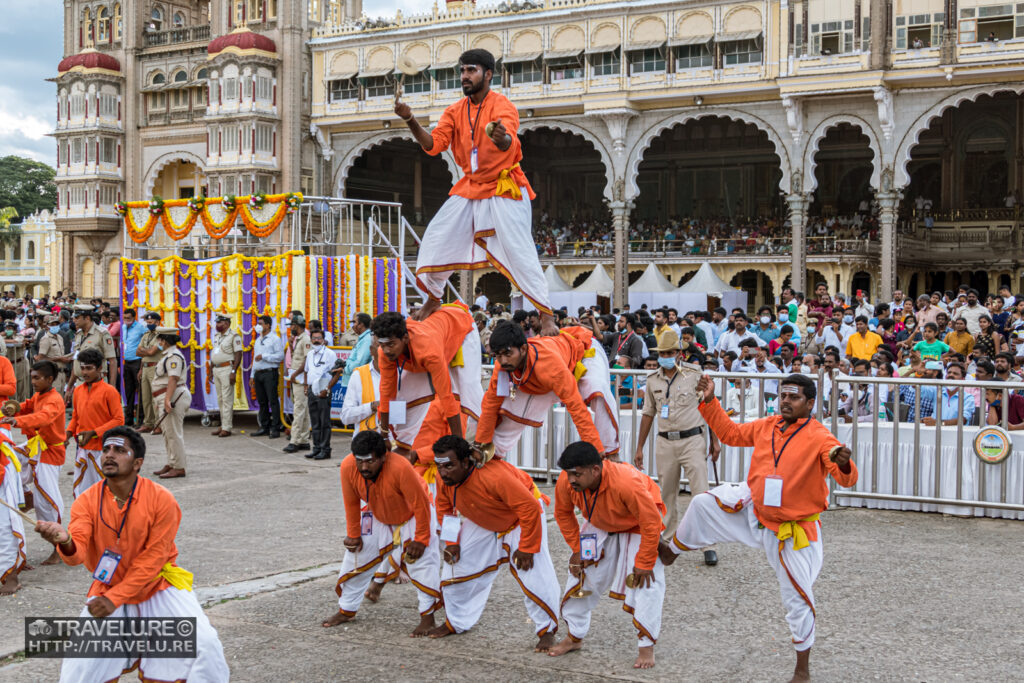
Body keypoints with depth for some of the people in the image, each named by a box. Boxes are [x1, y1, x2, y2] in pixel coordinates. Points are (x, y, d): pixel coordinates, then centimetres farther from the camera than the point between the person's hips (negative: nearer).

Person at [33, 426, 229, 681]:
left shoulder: (161, 499, -17)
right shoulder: (87, 501, -10)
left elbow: (151, 560, -15)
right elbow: (76, 554, -23)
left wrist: (114, 599, -20)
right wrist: (66, 543, -48)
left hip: (157, 586, -2)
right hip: (108, 589, 2)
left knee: (204, 643, -17)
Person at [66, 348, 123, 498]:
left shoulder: (109, 391, -9)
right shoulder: (78, 390, 9)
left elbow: (119, 420, -11)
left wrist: (94, 433, -17)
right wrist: (69, 433, 3)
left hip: (102, 448, -6)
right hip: (82, 449, 6)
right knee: (80, 489, 9)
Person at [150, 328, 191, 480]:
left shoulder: (173, 356, -15)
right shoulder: (168, 355, 21)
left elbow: (173, 379, -25)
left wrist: (167, 399, -33)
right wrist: (163, 400, 27)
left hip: (173, 397, -12)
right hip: (166, 398, 12)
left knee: (173, 433, -9)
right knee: (168, 433, 16)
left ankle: (179, 468, -7)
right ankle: (171, 464, 24)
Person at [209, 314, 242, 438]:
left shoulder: (234, 336, -8)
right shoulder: (216, 336, 17)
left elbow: (238, 354, -14)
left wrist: (234, 372, -20)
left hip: (227, 369, -8)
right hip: (216, 369, 8)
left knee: (227, 399, -8)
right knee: (220, 399, 10)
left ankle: (227, 428, -8)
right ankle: (223, 425, 16)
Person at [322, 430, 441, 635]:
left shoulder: (400, 468, -41)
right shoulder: (348, 467, -28)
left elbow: (420, 505, -28)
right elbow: (351, 503, -9)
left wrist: (421, 539, -23)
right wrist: (353, 534, -2)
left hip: (413, 516, -4)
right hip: (377, 517, 4)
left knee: (421, 559, -16)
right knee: (356, 558, 5)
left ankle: (427, 617, -4)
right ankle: (346, 610, 23)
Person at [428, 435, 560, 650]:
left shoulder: (494, 476, -42)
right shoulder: (445, 479, -21)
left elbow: (530, 508, -36)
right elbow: (445, 509, 2)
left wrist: (526, 548, -29)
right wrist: (451, 541, -5)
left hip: (520, 520, -6)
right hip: (482, 524, 6)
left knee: (534, 574, -16)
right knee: (457, 566, 3)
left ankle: (547, 630, 3)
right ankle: (456, 622, 24)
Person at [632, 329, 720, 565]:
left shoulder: (694, 374, -3)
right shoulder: (653, 380, 8)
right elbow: (648, 414, 14)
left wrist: (715, 440, -2)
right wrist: (639, 448, 13)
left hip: (692, 440, -4)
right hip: (665, 443, 4)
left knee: (701, 494, -8)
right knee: (667, 494, 10)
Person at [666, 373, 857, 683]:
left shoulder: (819, 437, -20)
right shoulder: (766, 426, -2)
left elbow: (847, 478, -29)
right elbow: (731, 433, 15)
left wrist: (843, 465, -53)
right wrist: (710, 402, 8)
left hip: (793, 531, -5)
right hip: (753, 511, 5)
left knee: (798, 598, 1)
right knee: (703, 504, -3)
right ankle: (672, 550, 24)